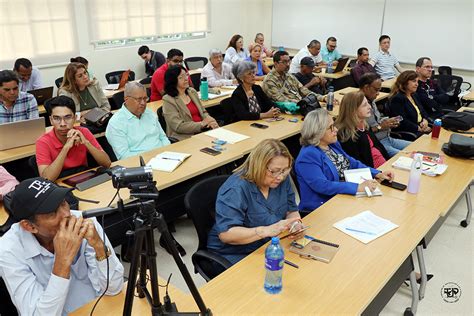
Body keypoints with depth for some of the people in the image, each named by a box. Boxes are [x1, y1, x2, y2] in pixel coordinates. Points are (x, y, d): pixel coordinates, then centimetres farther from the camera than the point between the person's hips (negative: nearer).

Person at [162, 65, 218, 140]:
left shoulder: (192, 92, 15)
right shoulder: (168, 101, -7)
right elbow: (178, 127, -13)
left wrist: (210, 121, -2)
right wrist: (202, 124, -14)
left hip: (204, 131, 7)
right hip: (186, 137, -7)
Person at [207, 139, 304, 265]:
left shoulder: (282, 179, -2)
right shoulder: (236, 189, -23)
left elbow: (291, 210, 7)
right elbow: (225, 234, -30)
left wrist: (296, 224, -17)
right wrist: (267, 230, -40)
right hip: (235, 255, -7)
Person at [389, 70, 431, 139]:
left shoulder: (414, 95, 19)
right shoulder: (397, 99, -13)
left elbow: (423, 111, 21)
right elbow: (402, 122, -20)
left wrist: (425, 120, -2)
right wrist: (419, 128, -17)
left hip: (422, 126, 9)